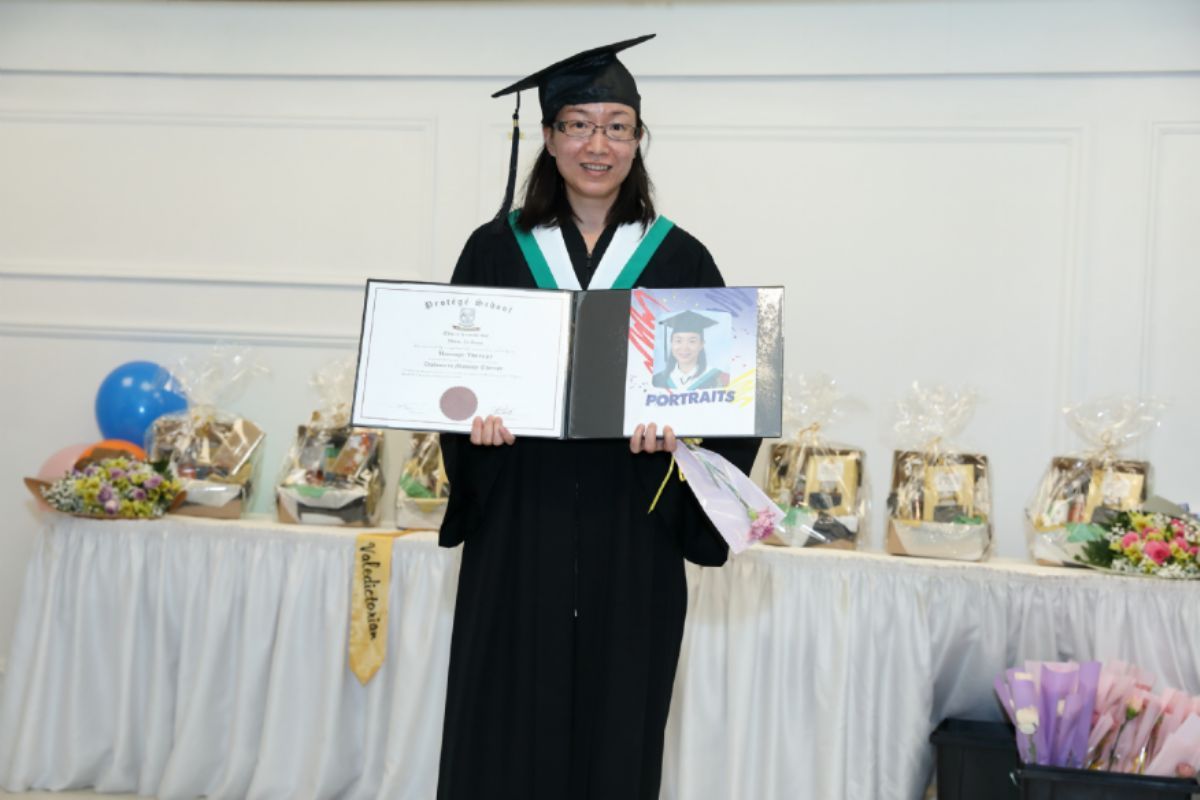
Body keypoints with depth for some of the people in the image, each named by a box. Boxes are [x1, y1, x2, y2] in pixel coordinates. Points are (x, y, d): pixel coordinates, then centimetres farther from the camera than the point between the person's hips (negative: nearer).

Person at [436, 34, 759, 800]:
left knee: (616, 731, 9)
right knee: (504, 729, 6)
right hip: (516, 522, 0)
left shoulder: (679, 259, 2)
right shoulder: (496, 249, 3)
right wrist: (473, 410, -16)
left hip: (630, 532, 0)